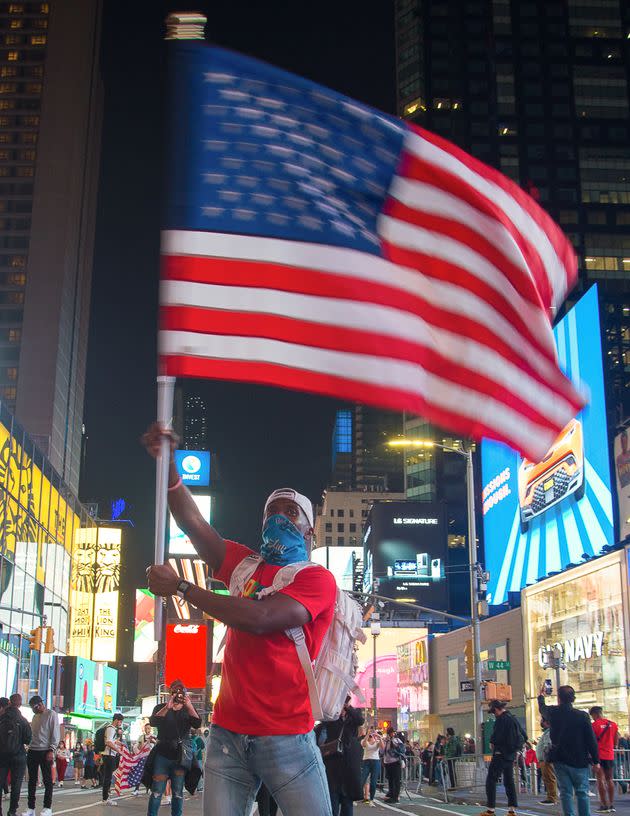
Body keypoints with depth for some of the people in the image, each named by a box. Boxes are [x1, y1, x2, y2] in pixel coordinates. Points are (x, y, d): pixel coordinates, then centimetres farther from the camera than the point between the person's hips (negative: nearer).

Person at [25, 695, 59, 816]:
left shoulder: (51, 714, -4)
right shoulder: (35, 716, 16)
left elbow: (55, 734, -9)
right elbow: (31, 733, 19)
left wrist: (51, 750, -15)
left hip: (45, 751, -7)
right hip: (32, 751, 7)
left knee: (47, 780, -2)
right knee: (32, 780, 6)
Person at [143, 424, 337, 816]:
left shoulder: (317, 579, -3)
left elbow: (260, 619, -18)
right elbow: (192, 521, 8)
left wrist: (180, 586, -12)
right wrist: (167, 461, -5)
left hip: (286, 737, -4)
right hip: (228, 734, 5)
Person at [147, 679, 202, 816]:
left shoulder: (188, 709, 13)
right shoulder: (161, 707, 9)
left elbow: (197, 724, -6)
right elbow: (152, 722, -10)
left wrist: (189, 706, -19)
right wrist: (167, 707, -22)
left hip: (181, 755, 1)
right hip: (163, 753, -1)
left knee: (178, 792, 1)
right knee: (157, 791, -6)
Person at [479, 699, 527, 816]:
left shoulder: (501, 719, -14)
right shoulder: (514, 719, 11)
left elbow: (495, 737, -23)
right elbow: (524, 737, 17)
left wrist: (492, 743, -3)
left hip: (500, 754, -8)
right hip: (511, 754, 8)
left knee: (491, 780, -3)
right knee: (509, 781, 14)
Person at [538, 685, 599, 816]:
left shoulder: (553, 713, -3)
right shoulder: (583, 716, -11)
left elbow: (542, 708, 22)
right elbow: (591, 740, -8)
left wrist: (541, 696, 42)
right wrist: (596, 761, 0)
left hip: (559, 760, 2)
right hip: (579, 761, -2)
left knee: (565, 792, 5)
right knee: (582, 792, 6)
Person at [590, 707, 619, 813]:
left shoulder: (594, 725, -10)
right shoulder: (613, 724, 4)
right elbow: (616, 742, 9)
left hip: (598, 755, -5)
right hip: (610, 755, 5)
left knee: (600, 780, -1)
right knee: (609, 780, 12)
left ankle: (604, 805, -4)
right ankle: (611, 805, 12)